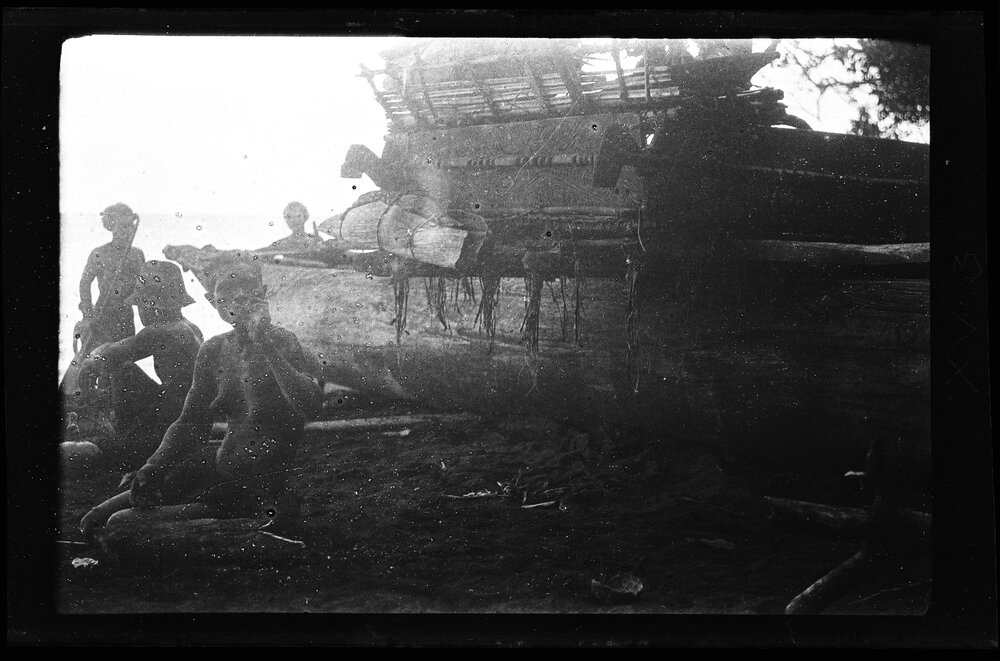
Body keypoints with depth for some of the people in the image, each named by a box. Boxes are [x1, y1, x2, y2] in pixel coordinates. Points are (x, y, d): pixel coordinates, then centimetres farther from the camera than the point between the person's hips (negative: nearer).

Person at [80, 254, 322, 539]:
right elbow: (191, 422, 12)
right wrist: (153, 467, -4)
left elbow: (311, 407, -24)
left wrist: (265, 346, -21)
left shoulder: (284, 342, -8)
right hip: (225, 461, 7)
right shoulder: (213, 350, 8)